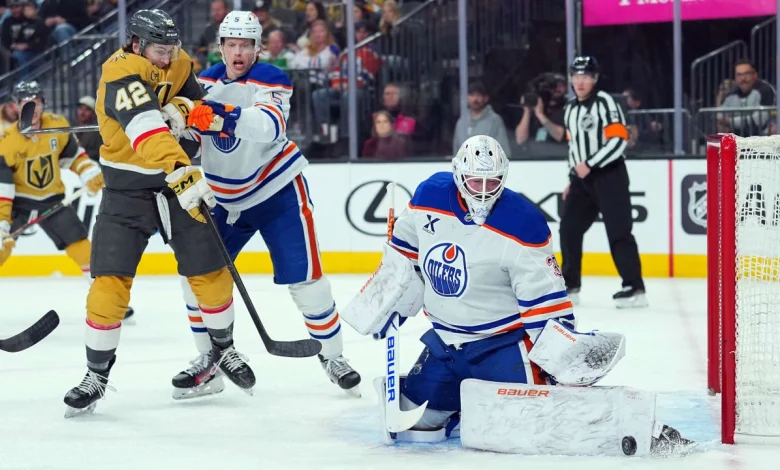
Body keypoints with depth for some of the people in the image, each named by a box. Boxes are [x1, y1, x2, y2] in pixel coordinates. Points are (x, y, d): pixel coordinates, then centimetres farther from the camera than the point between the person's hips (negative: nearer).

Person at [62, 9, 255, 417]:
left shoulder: (177, 63, 0)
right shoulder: (122, 74, -24)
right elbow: (148, 131, -39)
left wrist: (181, 109, -18)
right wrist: (182, 174, -52)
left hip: (181, 180, 5)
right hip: (127, 187, -5)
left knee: (211, 273, 4)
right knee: (110, 281, -9)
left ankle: (223, 350, 28)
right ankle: (96, 375, 6)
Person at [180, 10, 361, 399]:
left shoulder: (271, 81, -19)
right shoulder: (205, 82, 0)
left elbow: (270, 125, -40)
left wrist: (226, 117, -55)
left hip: (278, 191, -5)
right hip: (225, 197, 5)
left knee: (304, 277, -8)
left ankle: (332, 355, 10)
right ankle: (209, 356, 17)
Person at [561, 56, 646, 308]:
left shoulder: (604, 102, -10)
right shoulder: (570, 109, 16)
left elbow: (618, 140, -19)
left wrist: (590, 164, -21)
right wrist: (572, 179, 21)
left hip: (609, 175, -8)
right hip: (583, 178, 8)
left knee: (618, 231, -12)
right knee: (569, 228, 7)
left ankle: (634, 288, -12)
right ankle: (570, 286, 19)